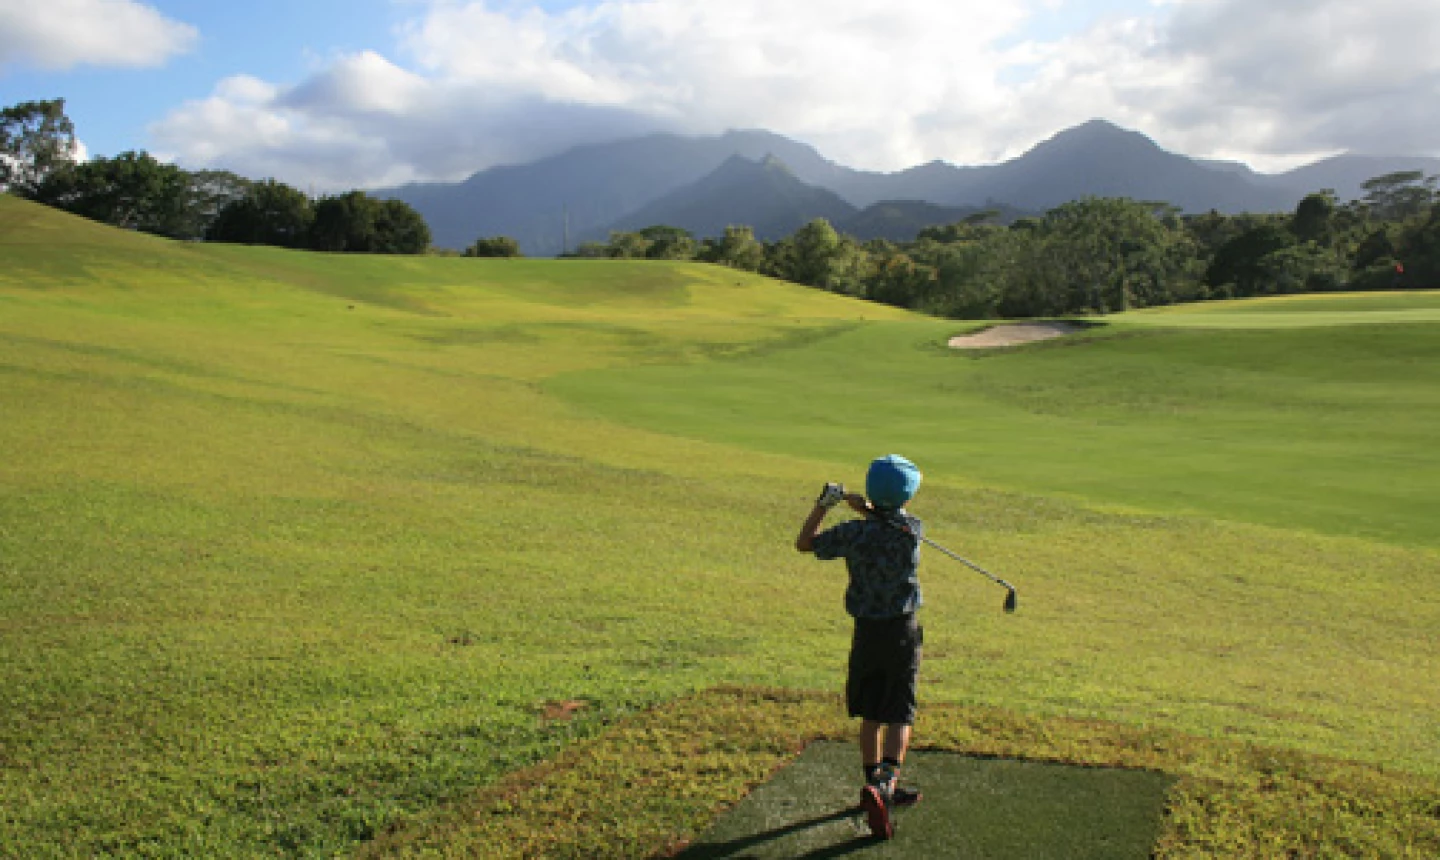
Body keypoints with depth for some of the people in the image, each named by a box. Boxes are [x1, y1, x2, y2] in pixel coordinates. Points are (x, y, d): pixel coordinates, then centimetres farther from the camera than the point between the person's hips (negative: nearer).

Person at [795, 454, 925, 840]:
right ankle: (884, 783, -18)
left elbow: (804, 543, 3)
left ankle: (877, 785, 27)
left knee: (870, 715, 15)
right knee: (900, 716, 1)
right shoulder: (913, 529, -10)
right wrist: (864, 507, 7)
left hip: (866, 632, 2)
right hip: (903, 632, -2)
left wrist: (824, 503, 3)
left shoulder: (853, 533, -10)